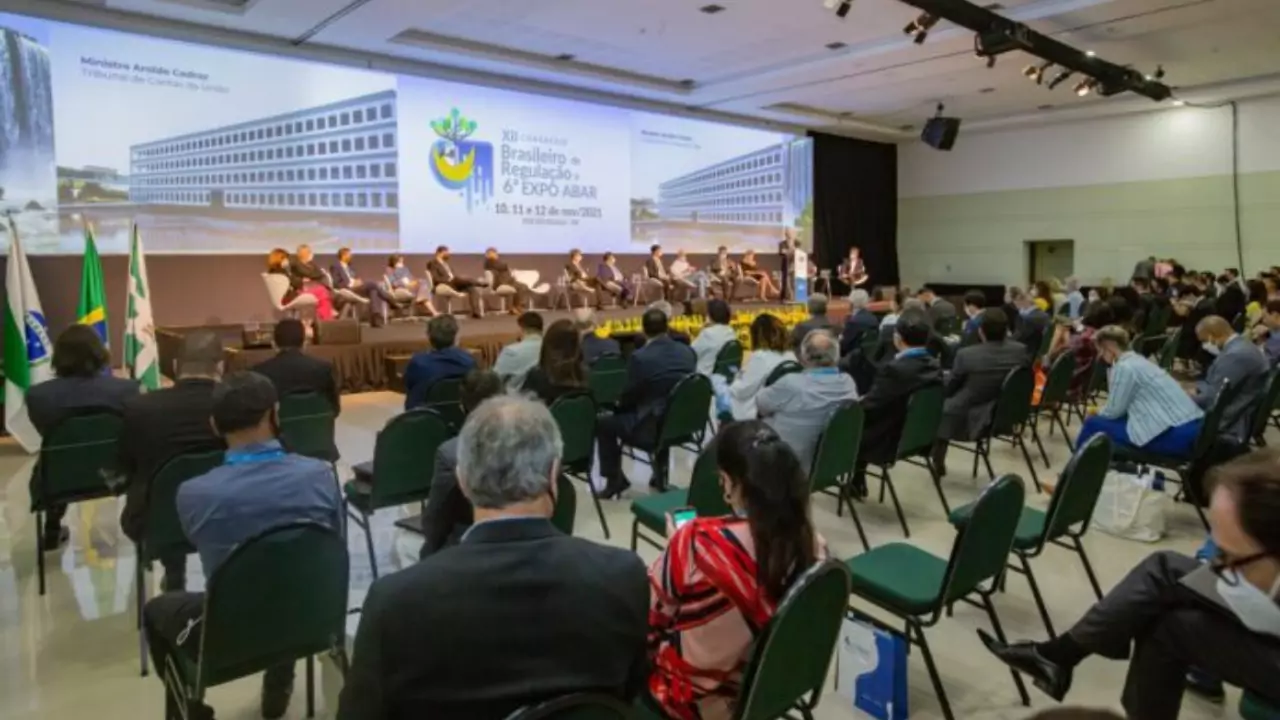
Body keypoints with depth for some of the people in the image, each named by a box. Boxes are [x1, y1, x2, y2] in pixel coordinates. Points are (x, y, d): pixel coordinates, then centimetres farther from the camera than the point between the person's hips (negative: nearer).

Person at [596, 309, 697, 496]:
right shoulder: (688, 352, 0)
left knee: (604, 424, 14)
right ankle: (660, 473, 41)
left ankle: (615, 479, 23)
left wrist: (619, 403, 16)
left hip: (652, 428, -6)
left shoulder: (640, 357, -18)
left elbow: (629, 397, -8)